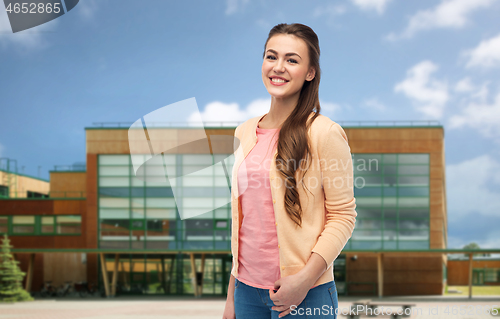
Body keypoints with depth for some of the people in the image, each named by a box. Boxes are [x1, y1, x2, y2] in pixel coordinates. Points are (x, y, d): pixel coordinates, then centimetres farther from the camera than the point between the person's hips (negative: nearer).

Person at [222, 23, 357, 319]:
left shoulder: (324, 133, -9)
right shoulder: (245, 133, 8)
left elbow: (343, 216, -8)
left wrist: (305, 278, -19)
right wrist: (232, 295, 13)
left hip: (305, 295, -5)